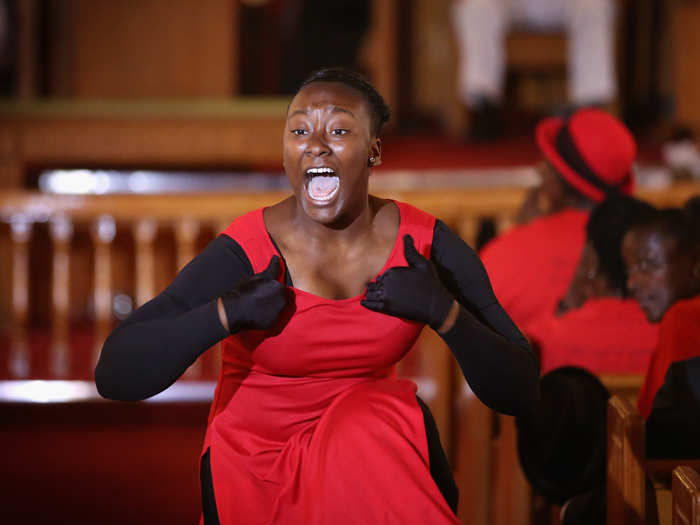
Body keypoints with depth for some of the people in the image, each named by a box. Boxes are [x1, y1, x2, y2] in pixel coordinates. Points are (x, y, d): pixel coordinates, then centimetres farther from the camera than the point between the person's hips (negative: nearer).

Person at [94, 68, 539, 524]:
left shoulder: (426, 244, -11)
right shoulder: (246, 254, -18)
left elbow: (521, 394, -10)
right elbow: (115, 374, -22)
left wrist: (444, 310, -26)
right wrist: (227, 312, -33)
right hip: (257, 463, -1)